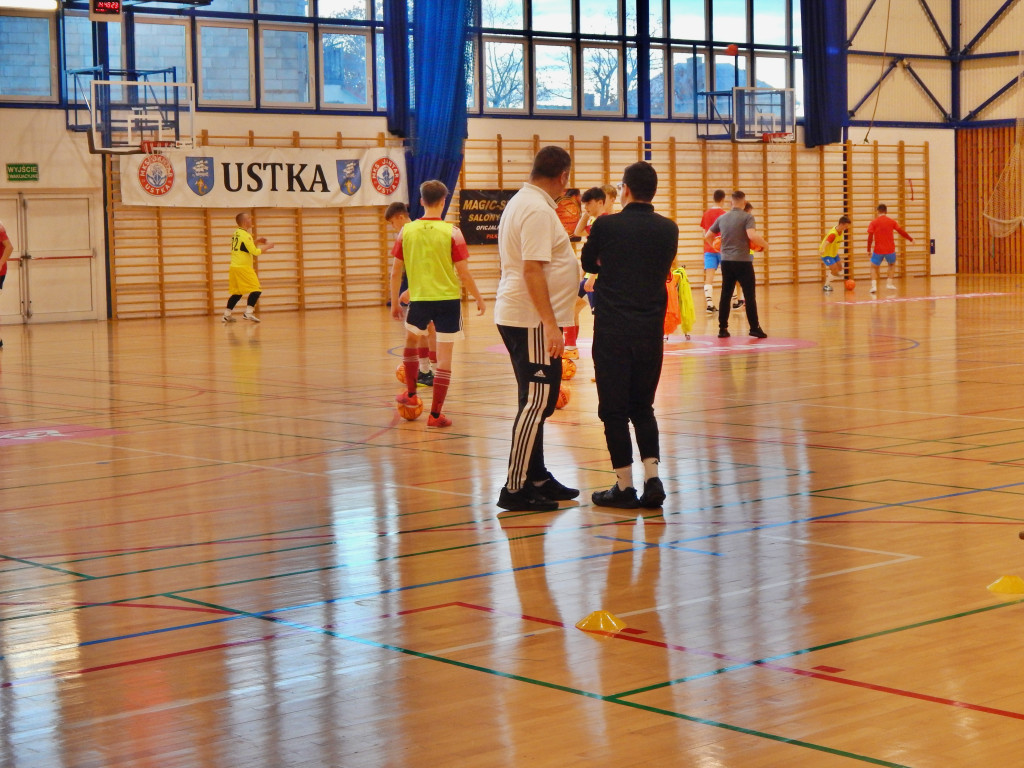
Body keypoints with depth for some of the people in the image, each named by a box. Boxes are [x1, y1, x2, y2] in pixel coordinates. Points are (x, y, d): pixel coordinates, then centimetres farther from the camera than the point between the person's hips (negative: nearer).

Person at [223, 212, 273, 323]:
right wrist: (267, 247, -1)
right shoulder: (245, 235, -12)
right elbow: (254, 252, -14)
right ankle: (248, 312, -15)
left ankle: (226, 315, 15)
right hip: (242, 268, -9)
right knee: (256, 289, -8)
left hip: (234, 267, 9)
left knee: (237, 293, 16)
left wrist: (256, 242, 19)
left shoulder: (236, 233, 15)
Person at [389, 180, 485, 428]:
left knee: (411, 341, 29)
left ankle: (411, 393, 34)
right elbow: (463, 273, -8)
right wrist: (479, 299, 5)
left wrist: (395, 302, 15)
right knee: (444, 356, 3)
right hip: (448, 299, -2)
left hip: (419, 299, 3)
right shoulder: (452, 232, -9)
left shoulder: (406, 231, -1)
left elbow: (396, 271, 3)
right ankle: (435, 414, 4)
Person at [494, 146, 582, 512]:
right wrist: (551, 325, -26)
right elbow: (533, 270, -24)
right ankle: (515, 489, -8)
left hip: (517, 317, 11)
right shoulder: (538, 211, -17)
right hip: (532, 321, -11)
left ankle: (536, 479, 24)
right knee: (537, 402, -9)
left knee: (537, 401, 16)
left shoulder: (520, 203, 15)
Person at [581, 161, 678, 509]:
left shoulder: (606, 225, -7)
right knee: (643, 406, 15)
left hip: (612, 329, -3)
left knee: (614, 408, 4)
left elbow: (588, 263, 9)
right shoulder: (668, 229, 2)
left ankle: (624, 486, 5)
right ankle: (652, 478, 3)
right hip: (651, 328, 3)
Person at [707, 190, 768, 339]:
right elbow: (752, 236, -23)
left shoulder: (722, 218, 9)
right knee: (749, 295, 1)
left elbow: (707, 236, 14)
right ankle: (754, 328, 0)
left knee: (725, 295, 9)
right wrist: (764, 244, -7)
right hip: (742, 261, -5)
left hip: (726, 261, 5)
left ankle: (722, 329, 8)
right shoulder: (747, 217, -8)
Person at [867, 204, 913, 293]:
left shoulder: (873, 223, -1)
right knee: (892, 264, 28)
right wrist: (911, 239, 18)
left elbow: (870, 237, -5)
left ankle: (874, 285, -7)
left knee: (874, 267, 13)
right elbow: (901, 232, 4)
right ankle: (889, 283, 19)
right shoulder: (892, 221, 2)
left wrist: (869, 250, 2)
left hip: (878, 250, -1)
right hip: (890, 249, 1)